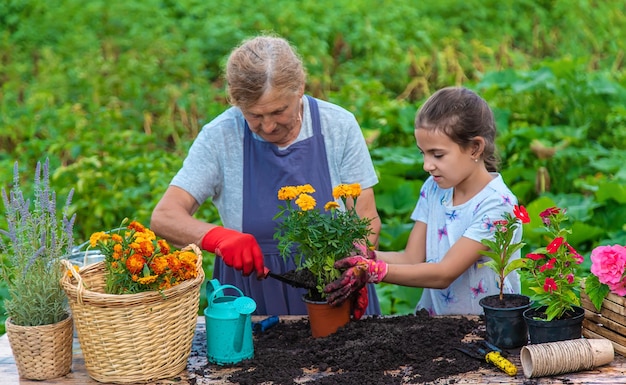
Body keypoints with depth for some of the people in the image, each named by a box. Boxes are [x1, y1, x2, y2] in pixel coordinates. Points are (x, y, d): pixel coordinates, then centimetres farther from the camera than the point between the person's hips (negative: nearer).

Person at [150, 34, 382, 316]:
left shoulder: (339, 126, -3)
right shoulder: (220, 136, -6)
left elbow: (367, 219, -1)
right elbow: (163, 217, -9)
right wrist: (218, 237, -28)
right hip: (251, 296, 1)